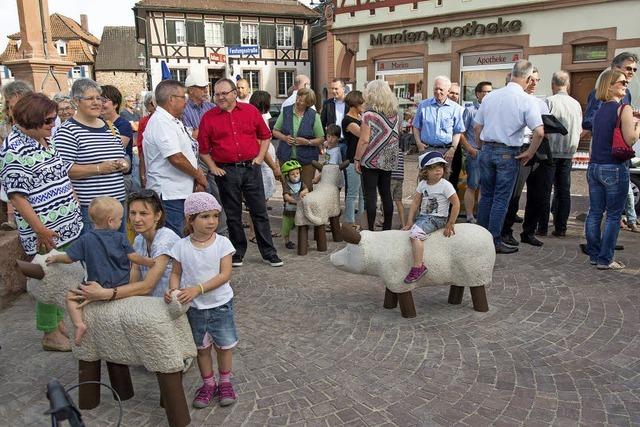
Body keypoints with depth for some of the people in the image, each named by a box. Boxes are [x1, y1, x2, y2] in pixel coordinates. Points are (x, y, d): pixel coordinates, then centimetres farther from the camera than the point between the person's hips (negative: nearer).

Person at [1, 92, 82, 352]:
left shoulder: (43, 140, 11)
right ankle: (51, 334, 17)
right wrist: (39, 228, -20)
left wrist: (74, 208, 19)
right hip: (45, 232, -8)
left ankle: (59, 321, 32)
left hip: (65, 224, 8)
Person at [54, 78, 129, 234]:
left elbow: (123, 157, 24)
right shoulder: (68, 131, -7)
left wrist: (124, 164, 1)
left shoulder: (111, 128, 15)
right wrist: (99, 168, -21)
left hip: (117, 202, 7)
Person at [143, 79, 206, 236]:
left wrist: (198, 178, 5)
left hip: (181, 192, 10)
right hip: (169, 194, -10)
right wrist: (199, 175, -9)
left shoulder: (173, 121, 16)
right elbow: (176, 158, -24)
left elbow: (188, 153, 18)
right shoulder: (161, 122, -16)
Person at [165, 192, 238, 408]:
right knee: (202, 347, 17)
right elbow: (175, 273, -1)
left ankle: (225, 382, 33)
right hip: (193, 307, 2)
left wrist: (197, 289, -28)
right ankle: (208, 384, 35)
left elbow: (224, 275, -19)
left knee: (224, 345, 11)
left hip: (220, 304, -1)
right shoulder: (181, 246, -9)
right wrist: (173, 290, -22)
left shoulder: (222, 243, -14)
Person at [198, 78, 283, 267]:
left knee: (259, 211, 4)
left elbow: (265, 136, 12)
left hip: (251, 168, 1)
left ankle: (268, 253, 13)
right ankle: (237, 253, 22)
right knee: (233, 215, 9)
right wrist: (213, 167, -2)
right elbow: (203, 149, 6)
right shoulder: (208, 117, 2)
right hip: (226, 171, 0)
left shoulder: (250, 110, 4)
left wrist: (260, 157, 2)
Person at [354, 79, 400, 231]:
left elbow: (364, 140, -15)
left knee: (370, 195, 0)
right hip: (389, 161, 6)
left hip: (371, 160, -6)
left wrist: (357, 159, -9)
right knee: (386, 193, 13)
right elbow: (397, 136, 15)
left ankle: (370, 229, 3)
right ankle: (387, 228, 19)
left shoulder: (369, 114, -12)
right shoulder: (395, 114, 7)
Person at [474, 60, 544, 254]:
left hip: (486, 150, 4)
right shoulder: (527, 101, -9)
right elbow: (539, 132, -17)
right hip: (508, 153, -4)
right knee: (501, 199, 4)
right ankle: (494, 242, 8)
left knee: (486, 195, 14)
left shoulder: (490, 96, 4)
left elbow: (477, 127, 9)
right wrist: (529, 154, -4)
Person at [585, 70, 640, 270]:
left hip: (594, 167, 7)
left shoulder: (599, 110, 12)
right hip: (614, 168, -7)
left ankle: (594, 255, 18)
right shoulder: (623, 109, -9)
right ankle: (605, 259, 5)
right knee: (613, 215, 1)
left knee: (595, 212, 11)